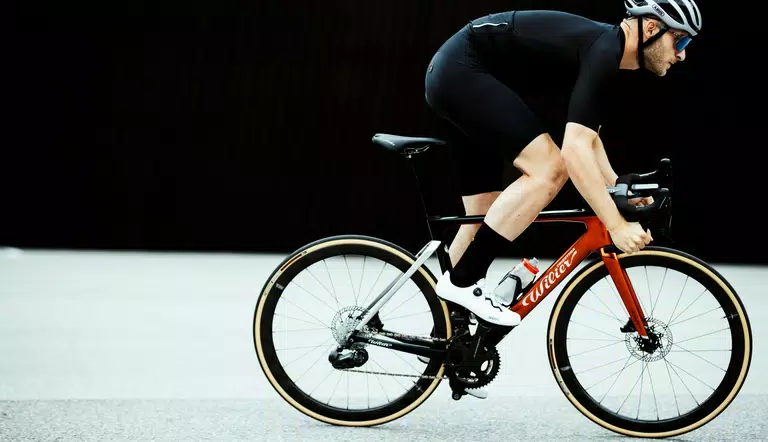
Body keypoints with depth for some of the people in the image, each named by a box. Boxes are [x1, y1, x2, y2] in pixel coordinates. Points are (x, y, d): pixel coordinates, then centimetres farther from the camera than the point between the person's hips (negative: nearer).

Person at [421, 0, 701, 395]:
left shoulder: (606, 53, 10)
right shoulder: (603, 52, -21)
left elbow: (588, 136, 24)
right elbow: (574, 151, -29)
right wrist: (616, 226, -29)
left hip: (452, 76, 11)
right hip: (463, 69, -11)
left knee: (483, 215, 12)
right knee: (548, 169, -20)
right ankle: (462, 282, -14)